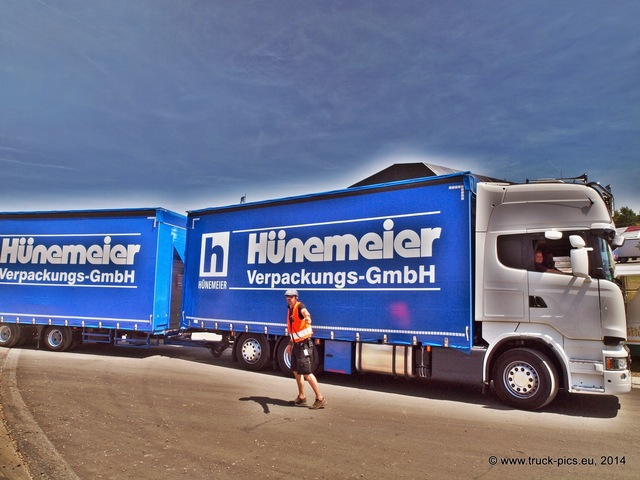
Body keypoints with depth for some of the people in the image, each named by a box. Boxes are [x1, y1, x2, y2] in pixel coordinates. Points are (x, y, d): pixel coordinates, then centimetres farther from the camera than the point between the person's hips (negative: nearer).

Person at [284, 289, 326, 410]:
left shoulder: (299, 306, -14)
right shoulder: (290, 309, 12)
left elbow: (304, 311, -41)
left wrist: (307, 317, -64)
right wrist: (291, 343, 27)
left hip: (304, 344, -9)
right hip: (296, 344, 9)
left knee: (306, 372, -9)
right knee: (296, 371, 16)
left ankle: (320, 398, 0)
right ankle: (301, 397, 30)